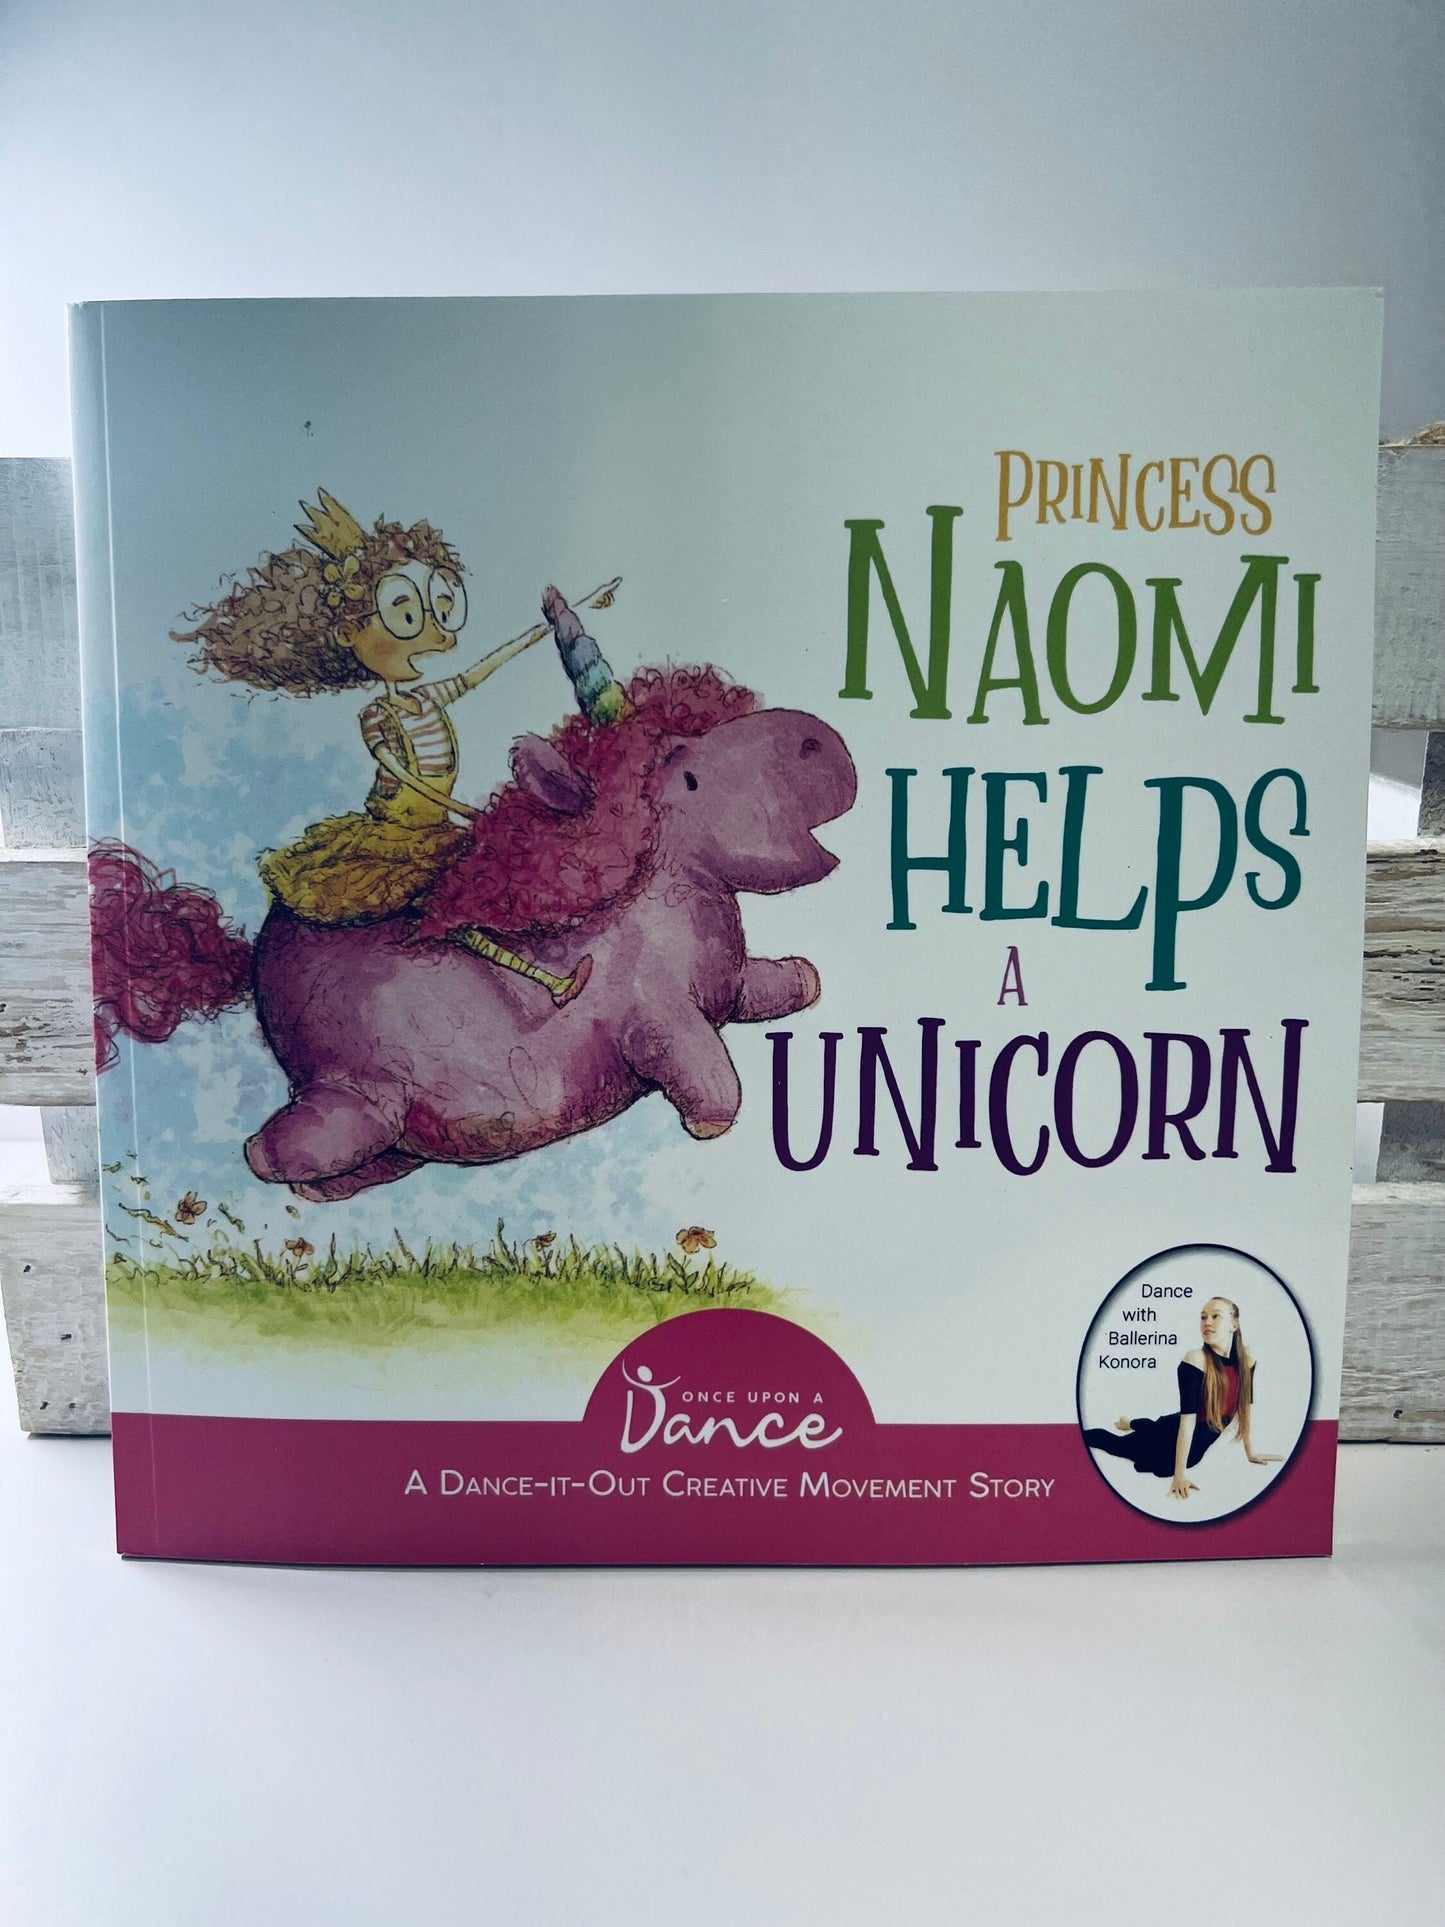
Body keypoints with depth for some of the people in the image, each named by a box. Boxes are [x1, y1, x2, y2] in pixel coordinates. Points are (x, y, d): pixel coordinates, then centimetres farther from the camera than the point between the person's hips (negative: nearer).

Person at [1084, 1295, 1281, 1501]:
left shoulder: (1246, 1358, -14)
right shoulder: (1195, 1360, -30)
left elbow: (1246, 1406, 0)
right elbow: (1188, 1418, -33)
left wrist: (1250, 1451, 7)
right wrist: (1180, 1474, -33)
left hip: (1196, 1447, 6)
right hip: (1171, 1439, -6)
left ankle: (1129, 1424, 64)